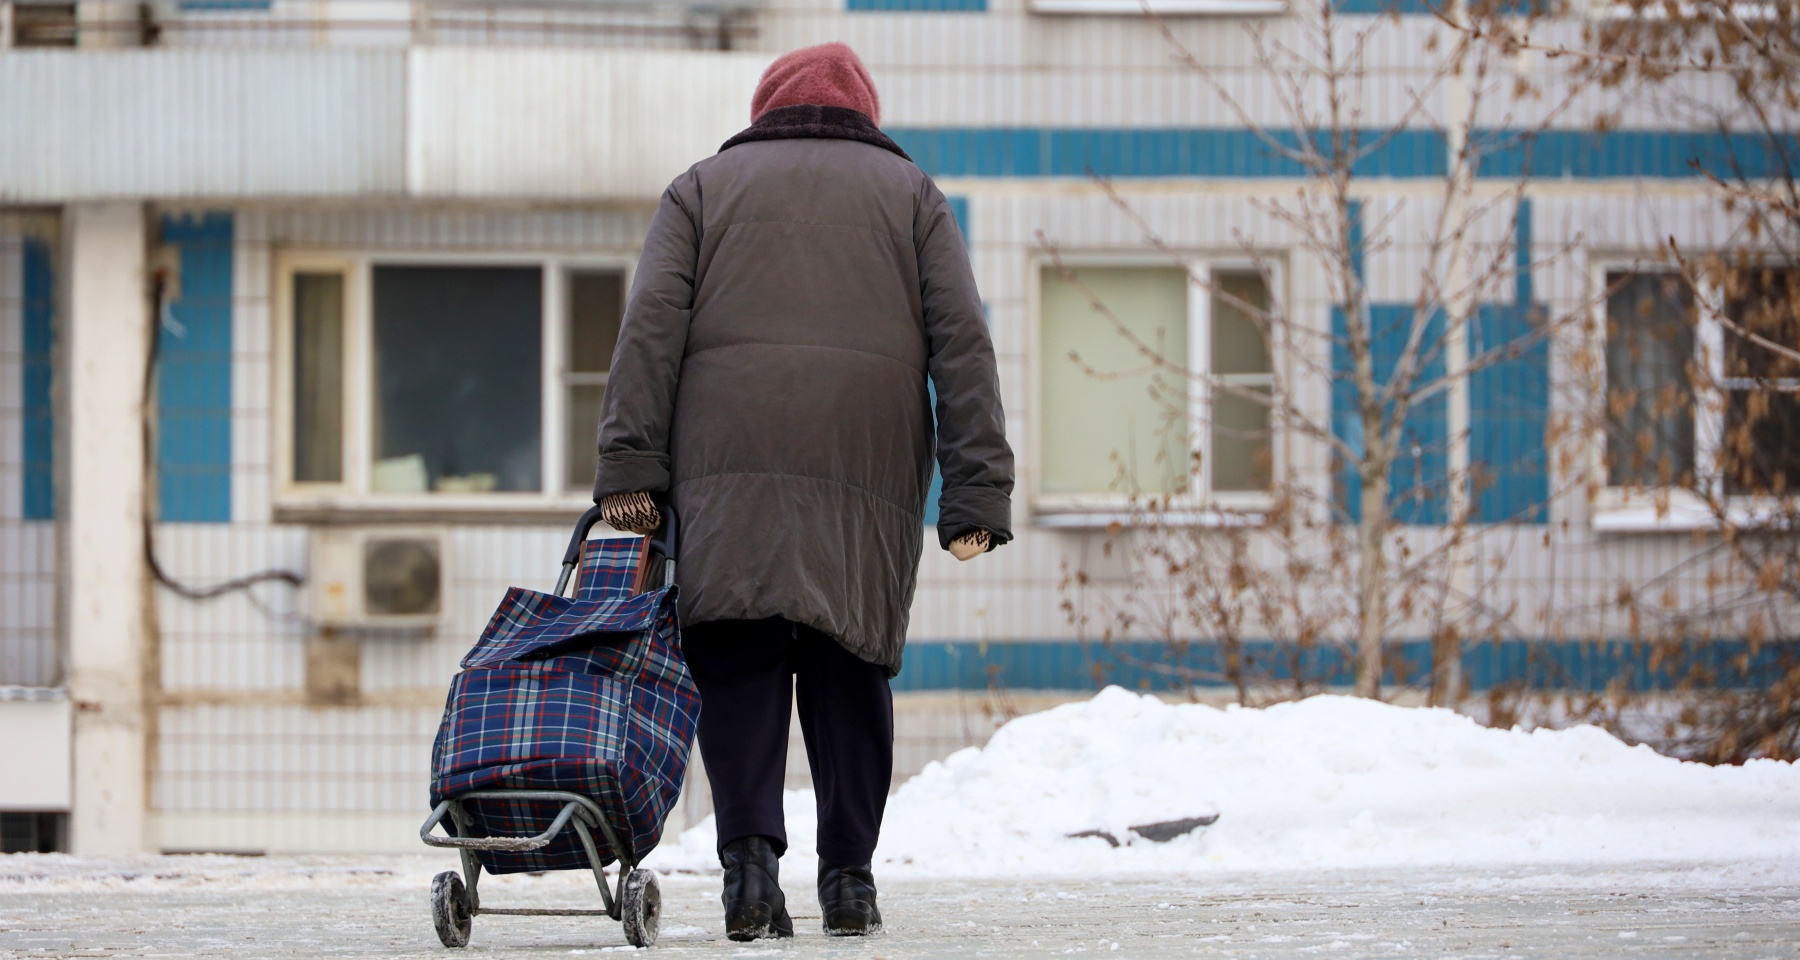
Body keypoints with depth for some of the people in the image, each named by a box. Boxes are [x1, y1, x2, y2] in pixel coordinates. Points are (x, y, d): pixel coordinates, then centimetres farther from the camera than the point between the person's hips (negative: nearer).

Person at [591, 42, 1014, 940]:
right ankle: (848, 877, 5)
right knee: (851, 667, 8)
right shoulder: (910, 191, 20)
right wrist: (977, 494, 4)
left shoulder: (704, 186, 19)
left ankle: (750, 854, -19)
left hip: (729, 466, -1)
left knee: (738, 663, -3)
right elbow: (962, 343, 9)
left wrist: (630, 471, -1)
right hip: (868, 463, 1)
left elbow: (651, 329, 5)